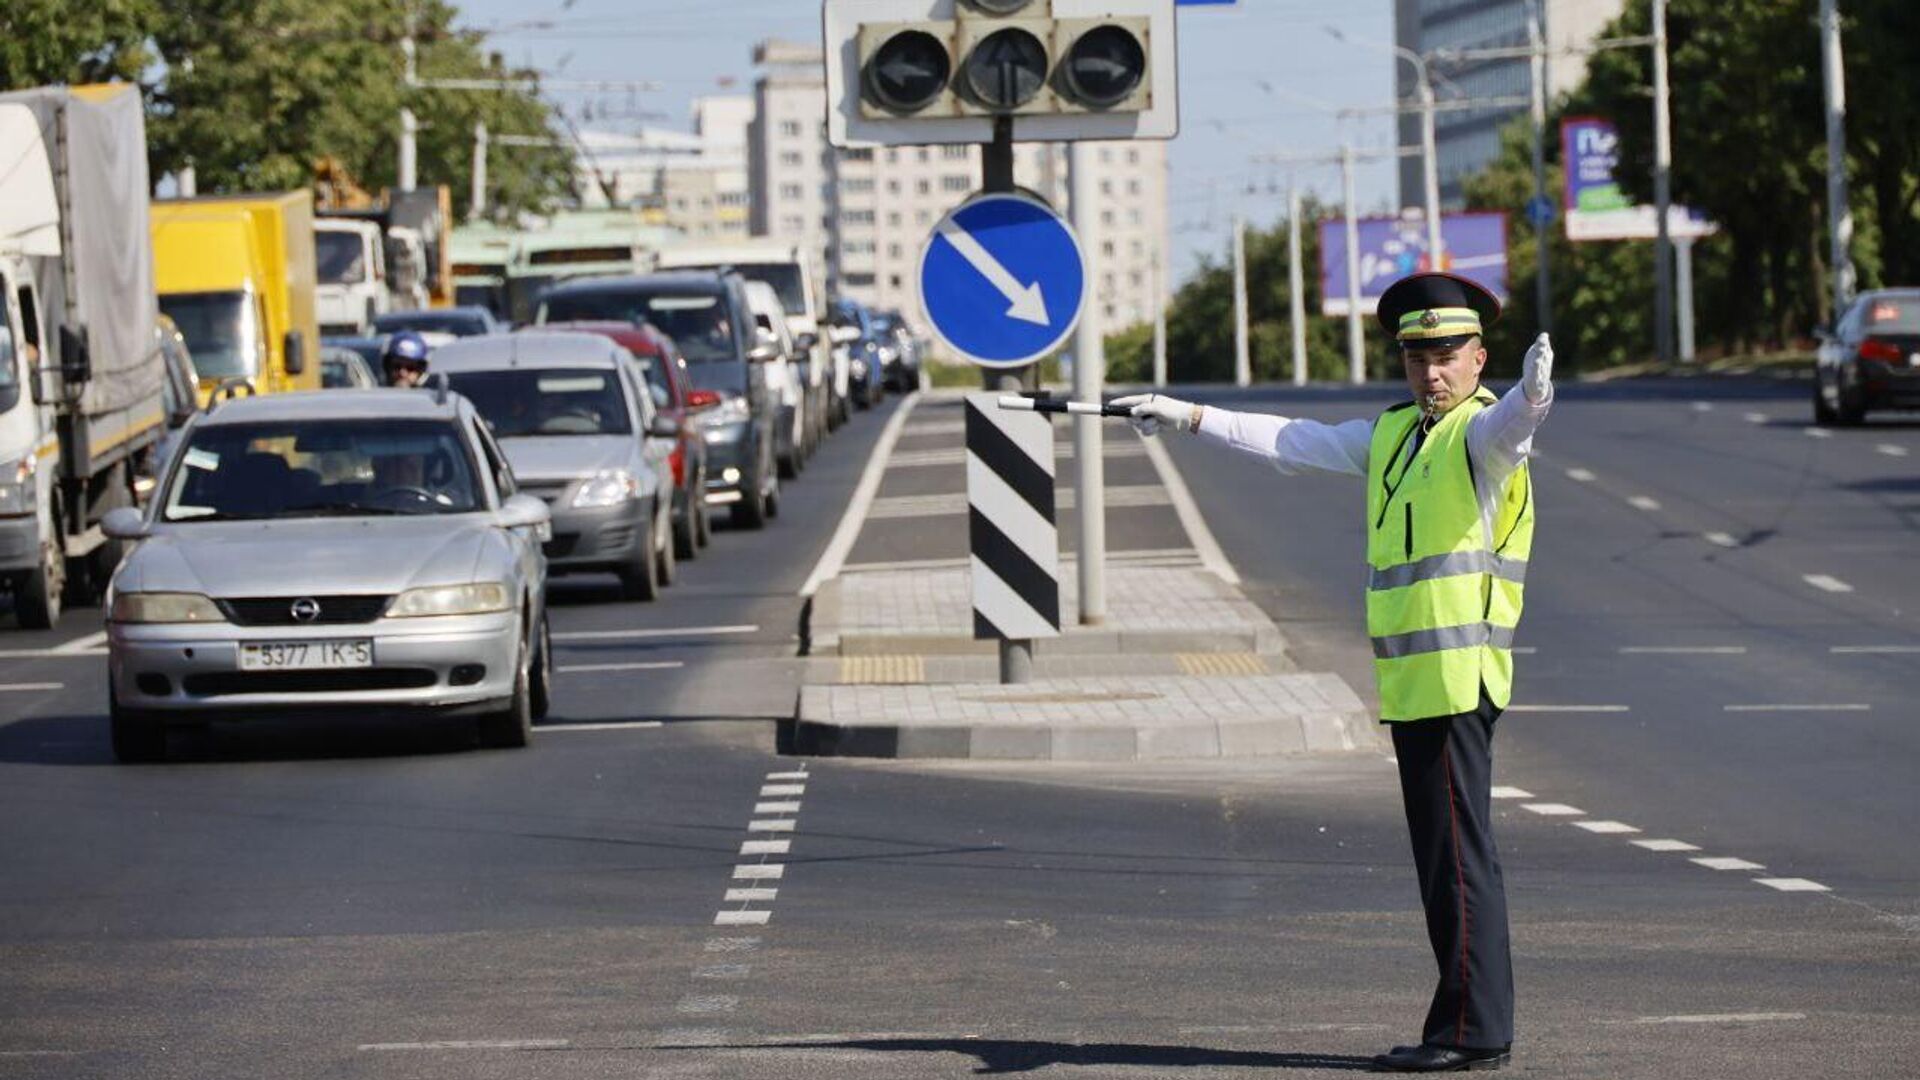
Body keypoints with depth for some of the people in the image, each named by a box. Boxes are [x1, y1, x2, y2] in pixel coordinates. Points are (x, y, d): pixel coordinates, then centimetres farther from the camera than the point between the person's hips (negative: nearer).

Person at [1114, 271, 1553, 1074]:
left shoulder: (1481, 432, -7)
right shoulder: (1392, 434, 19)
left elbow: (1510, 422, -31)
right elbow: (1294, 443, 29)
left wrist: (1531, 394, -55)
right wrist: (1189, 418, 34)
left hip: (1457, 676, -9)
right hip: (1409, 681, 9)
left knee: (1458, 854, -10)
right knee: (1444, 856, 9)